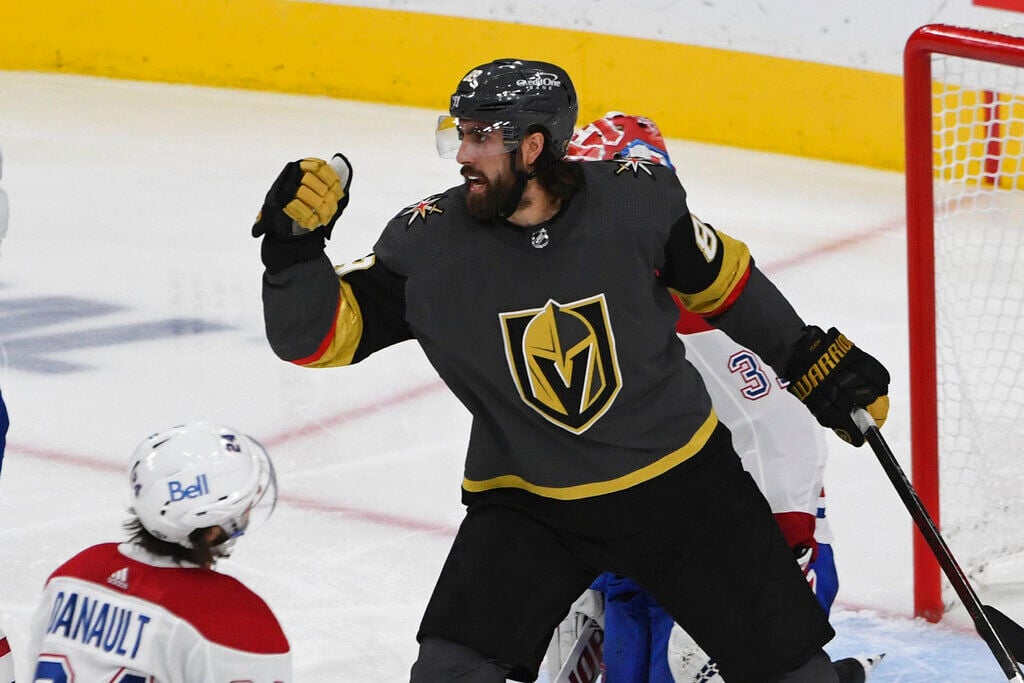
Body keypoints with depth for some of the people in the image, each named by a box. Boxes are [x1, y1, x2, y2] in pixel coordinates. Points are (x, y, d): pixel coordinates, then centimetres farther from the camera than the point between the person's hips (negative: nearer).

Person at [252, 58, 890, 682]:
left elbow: (719, 278, 5)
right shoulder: (429, 242, -15)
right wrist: (294, 245, -33)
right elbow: (315, 336, -15)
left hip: (682, 477, 0)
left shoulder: (637, 199, -15)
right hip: (527, 501, 0)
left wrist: (815, 360, 11)